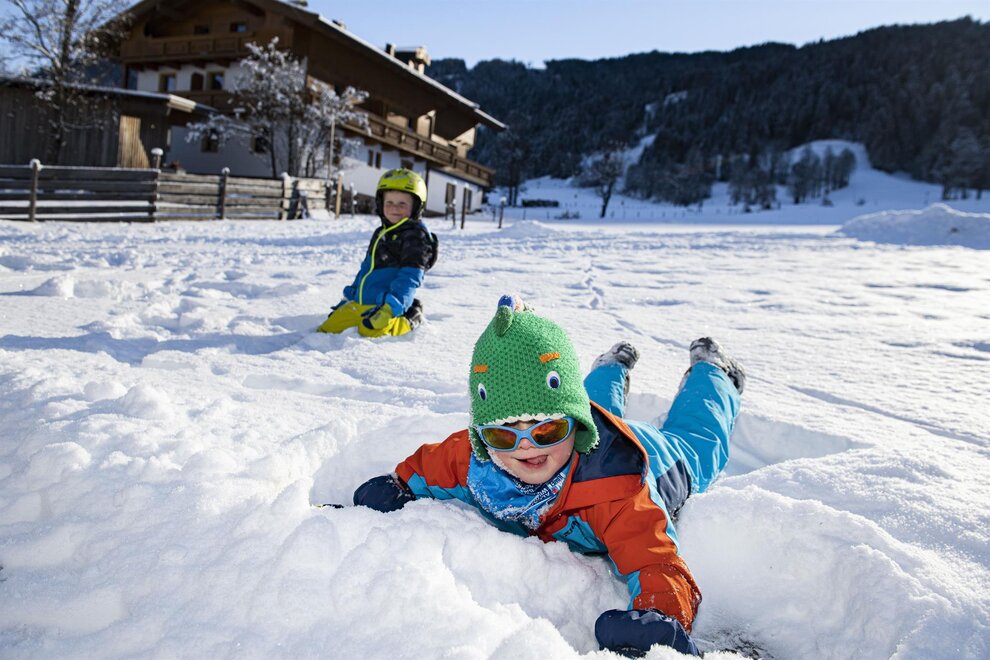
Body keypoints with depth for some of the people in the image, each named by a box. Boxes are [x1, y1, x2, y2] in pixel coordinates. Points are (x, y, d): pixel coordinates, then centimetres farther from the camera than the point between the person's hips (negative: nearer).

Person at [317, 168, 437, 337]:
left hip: (386, 306, -8)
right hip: (358, 304, 8)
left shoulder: (416, 236, -10)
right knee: (326, 330, 7)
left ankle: (406, 322, -3)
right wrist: (347, 299, 24)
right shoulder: (380, 233, 19)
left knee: (369, 332, -31)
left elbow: (409, 278, -21)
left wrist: (390, 309, -32)